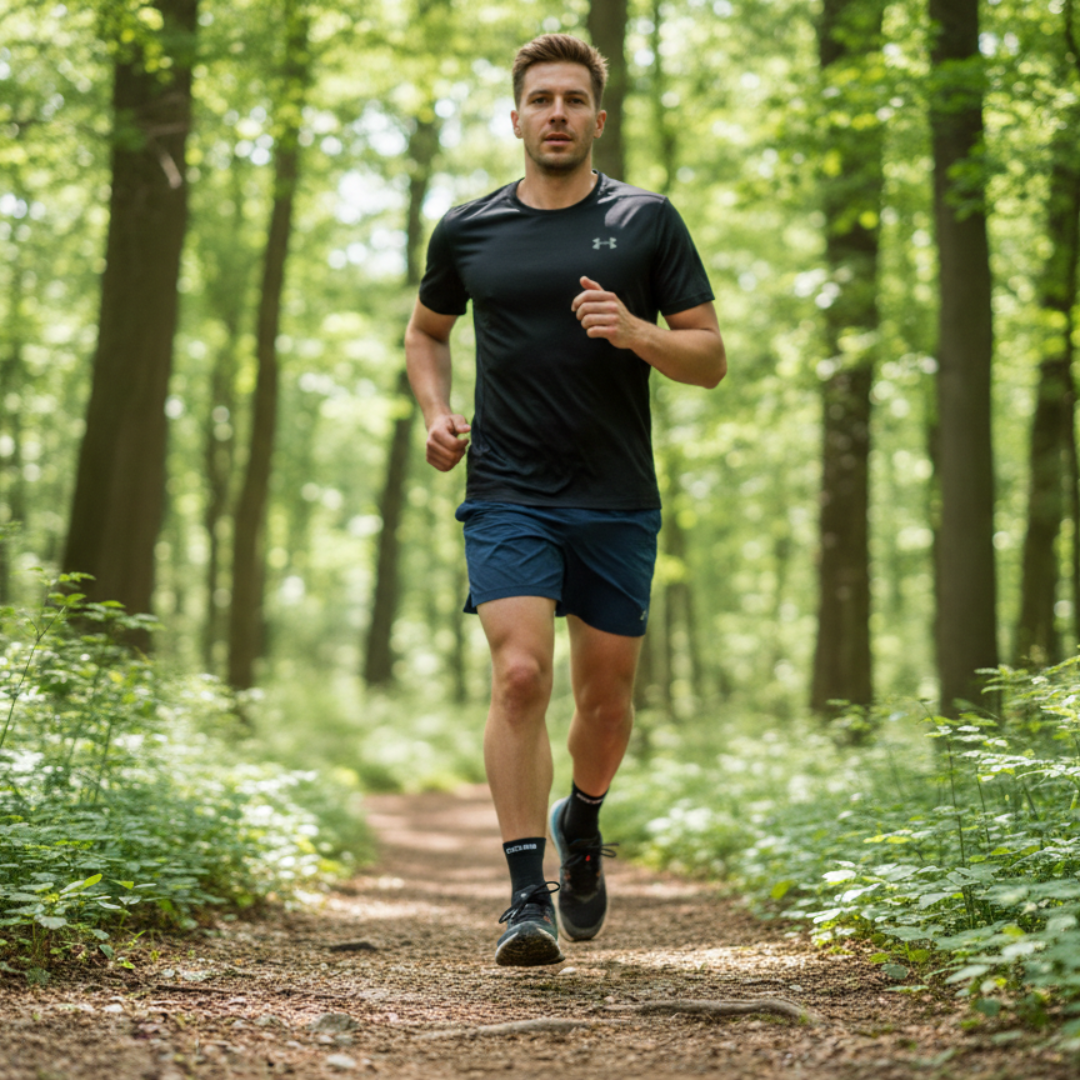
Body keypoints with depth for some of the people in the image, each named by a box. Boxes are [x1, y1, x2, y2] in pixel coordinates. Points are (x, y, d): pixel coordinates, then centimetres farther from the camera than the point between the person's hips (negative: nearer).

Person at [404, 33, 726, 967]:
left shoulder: (647, 222, 3)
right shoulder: (467, 232, 7)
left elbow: (711, 357, 4)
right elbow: (427, 330, 24)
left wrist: (636, 333, -15)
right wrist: (437, 411, 5)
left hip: (618, 502, 1)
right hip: (507, 494, 0)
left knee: (605, 695, 9)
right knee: (520, 676, -16)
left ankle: (581, 823, 40)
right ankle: (528, 897, -12)